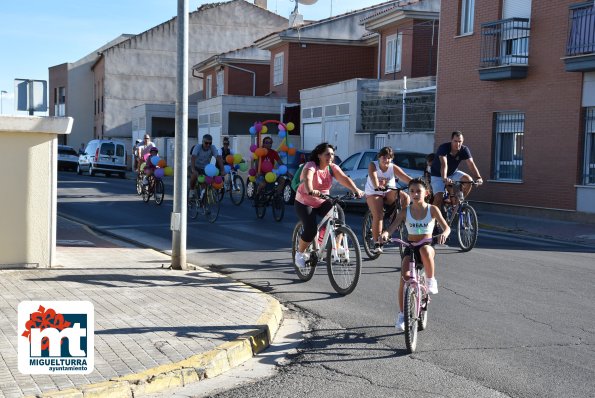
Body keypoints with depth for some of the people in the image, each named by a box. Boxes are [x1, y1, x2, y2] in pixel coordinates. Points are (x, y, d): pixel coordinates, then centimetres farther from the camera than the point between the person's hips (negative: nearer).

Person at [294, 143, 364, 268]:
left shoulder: (332, 168, -5)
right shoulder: (311, 166, -20)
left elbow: (344, 179, -21)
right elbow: (307, 179, -41)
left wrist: (355, 189, -40)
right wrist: (311, 191, -62)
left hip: (322, 202, 5)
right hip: (304, 203, -5)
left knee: (339, 214, -22)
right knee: (310, 230, -21)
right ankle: (299, 253, 6)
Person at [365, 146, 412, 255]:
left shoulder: (393, 168, -7)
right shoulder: (373, 165, -11)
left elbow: (406, 178, -20)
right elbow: (373, 177, -32)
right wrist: (377, 186, -53)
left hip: (389, 194, 3)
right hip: (373, 194, -3)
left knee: (405, 196, -26)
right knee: (378, 216, -24)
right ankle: (377, 244, -17)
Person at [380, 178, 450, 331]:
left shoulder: (432, 209, -2)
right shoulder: (405, 212, 1)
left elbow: (447, 227, -10)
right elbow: (393, 227, -10)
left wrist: (443, 234, -35)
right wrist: (385, 233, -34)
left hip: (426, 246, -1)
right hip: (410, 248, 2)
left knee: (425, 250, -39)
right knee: (405, 277, -21)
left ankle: (431, 280, -14)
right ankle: (402, 314, -7)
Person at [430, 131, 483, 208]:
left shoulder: (464, 150, -16)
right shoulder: (444, 148, -28)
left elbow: (471, 164, -27)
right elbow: (444, 164, -43)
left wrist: (478, 177, -43)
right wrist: (444, 178, -59)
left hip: (453, 173, 4)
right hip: (438, 175, -4)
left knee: (469, 180, -21)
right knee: (438, 197, -20)